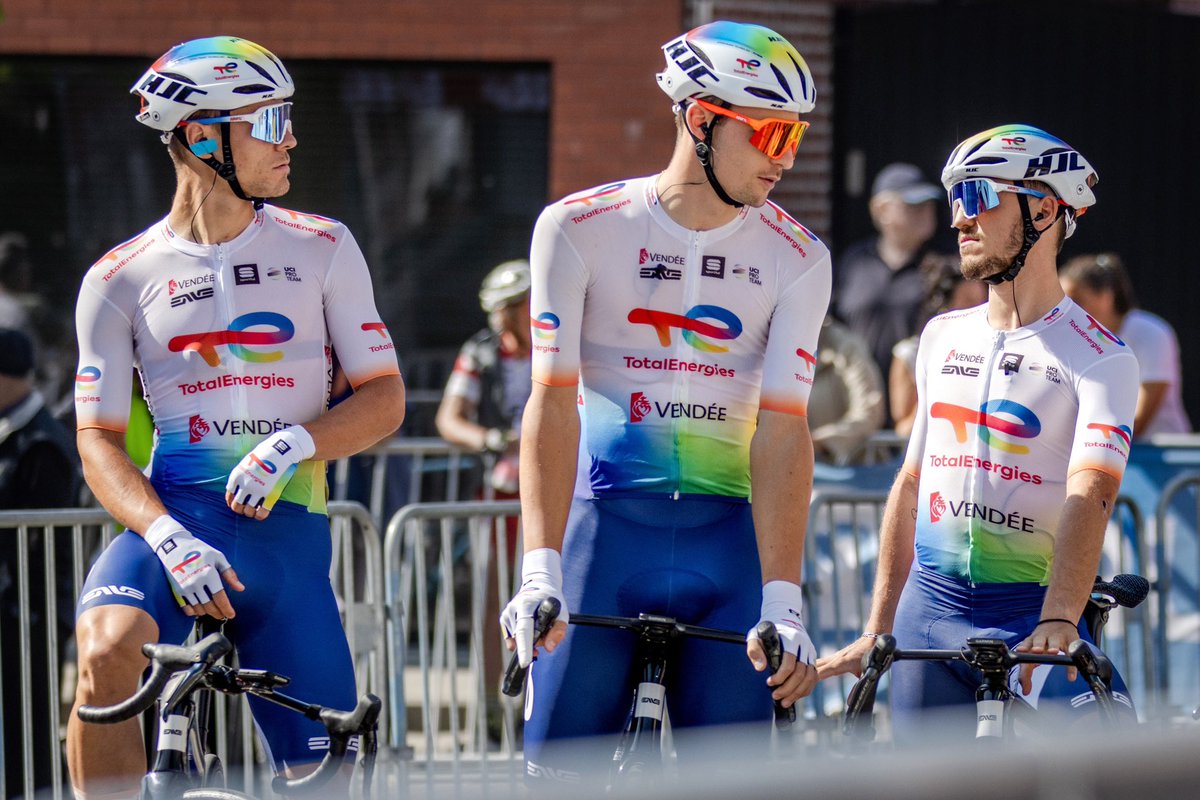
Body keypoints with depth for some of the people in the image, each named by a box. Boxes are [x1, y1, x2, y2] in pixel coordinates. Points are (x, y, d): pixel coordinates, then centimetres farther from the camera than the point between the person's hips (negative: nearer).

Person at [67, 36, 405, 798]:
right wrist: (168, 538, -18)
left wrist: (292, 444, -15)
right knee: (105, 653, -34)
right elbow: (99, 440, 1)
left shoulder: (322, 249, 7)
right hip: (172, 515, -2)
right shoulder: (120, 279, 4)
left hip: (288, 533, 2)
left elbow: (384, 398, 5)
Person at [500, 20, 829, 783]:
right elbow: (553, 402, -11)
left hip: (727, 546, 2)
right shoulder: (579, 229, -3)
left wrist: (783, 600, -18)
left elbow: (782, 430, -7)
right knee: (559, 768, -5)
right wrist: (540, 570, -22)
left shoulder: (797, 260, 1)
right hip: (605, 528, -1)